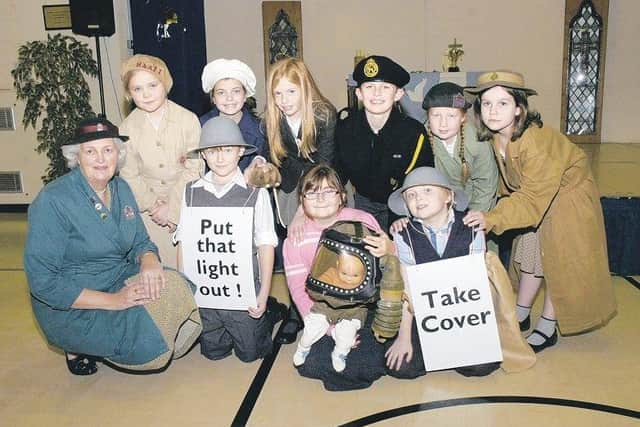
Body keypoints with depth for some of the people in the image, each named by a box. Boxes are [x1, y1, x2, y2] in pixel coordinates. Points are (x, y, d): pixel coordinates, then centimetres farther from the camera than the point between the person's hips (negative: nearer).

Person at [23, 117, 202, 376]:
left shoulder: (121, 189, 3)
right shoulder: (52, 201, -18)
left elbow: (141, 242, 9)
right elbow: (43, 281, -20)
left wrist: (149, 261, -17)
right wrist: (113, 301, -26)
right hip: (70, 308, -7)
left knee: (181, 291, -13)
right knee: (150, 337, -25)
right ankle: (79, 348, 4)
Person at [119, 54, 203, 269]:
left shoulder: (188, 120, -9)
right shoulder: (127, 128, -2)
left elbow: (193, 170, -10)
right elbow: (129, 176, 0)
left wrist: (172, 208, -12)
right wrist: (154, 206, -10)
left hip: (186, 208, -1)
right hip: (150, 215, 1)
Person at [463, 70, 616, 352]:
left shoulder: (535, 142, -37)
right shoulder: (494, 137, -14)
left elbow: (533, 197, -36)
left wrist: (491, 219, -42)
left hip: (568, 194, -7)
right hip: (533, 195, 8)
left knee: (559, 262, 1)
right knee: (530, 255, 15)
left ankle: (547, 329, 15)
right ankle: (520, 317, 30)